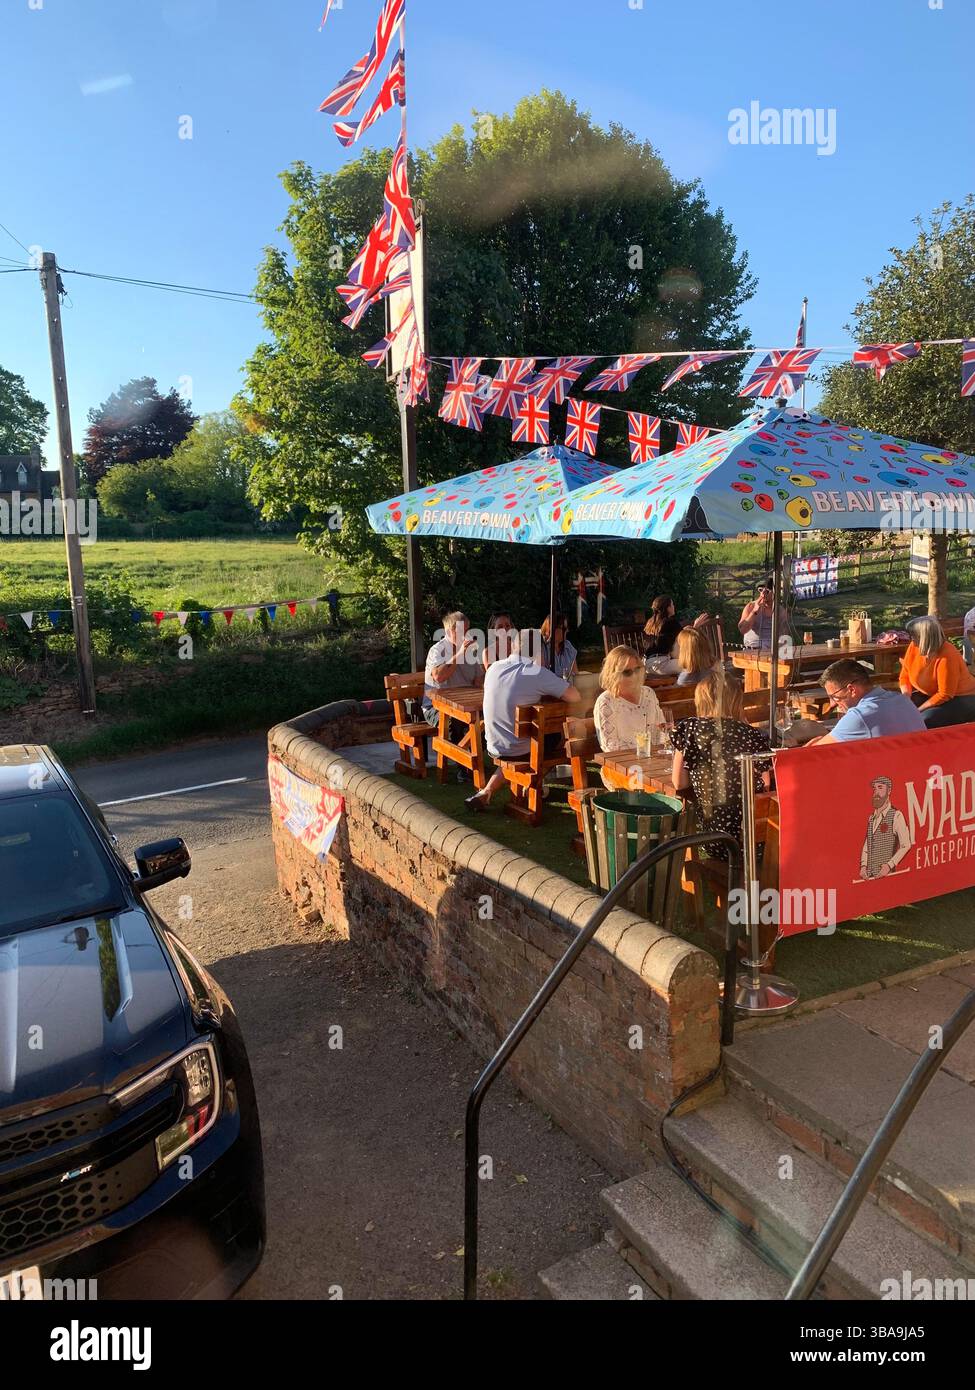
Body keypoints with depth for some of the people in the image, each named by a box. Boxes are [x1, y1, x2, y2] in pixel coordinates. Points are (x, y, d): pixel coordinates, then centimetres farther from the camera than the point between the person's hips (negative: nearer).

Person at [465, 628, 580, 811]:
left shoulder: (494, 668, -1)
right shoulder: (537, 672, -18)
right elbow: (574, 697, -14)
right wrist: (548, 694, 4)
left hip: (493, 747, 6)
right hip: (520, 751, -6)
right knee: (556, 734, 23)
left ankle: (487, 793, 22)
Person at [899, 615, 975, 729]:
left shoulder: (947, 657, -28)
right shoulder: (914, 647, -9)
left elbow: (945, 695, -25)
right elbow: (905, 676, 2)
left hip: (961, 701, -7)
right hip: (930, 693, 7)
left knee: (925, 720, -30)